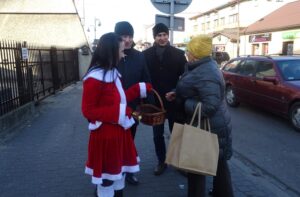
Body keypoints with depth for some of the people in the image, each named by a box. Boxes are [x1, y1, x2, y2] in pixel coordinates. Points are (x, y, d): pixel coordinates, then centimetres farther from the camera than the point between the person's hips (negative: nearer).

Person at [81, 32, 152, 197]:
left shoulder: (113, 73, 8)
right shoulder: (95, 78, -21)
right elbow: (88, 110, -20)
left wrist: (139, 89, 9)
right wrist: (118, 112, -26)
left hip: (119, 131, 9)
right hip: (105, 135, -9)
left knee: (119, 170, 23)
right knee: (107, 176, 10)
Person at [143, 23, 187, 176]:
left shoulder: (178, 54, -2)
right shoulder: (146, 54, -1)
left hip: (174, 100, 0)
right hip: (155, 101, 1)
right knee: (157, 134, 12)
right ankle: (161, 162, 29)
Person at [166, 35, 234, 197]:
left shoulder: (206, 75, -27)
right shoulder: (205, 66, 6)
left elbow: (209, 107, -33)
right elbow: (194, 90, 18)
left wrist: (182, 103, -23)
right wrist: (177, 94, 6)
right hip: (213, 125, 11)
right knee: (217, 162, 24)